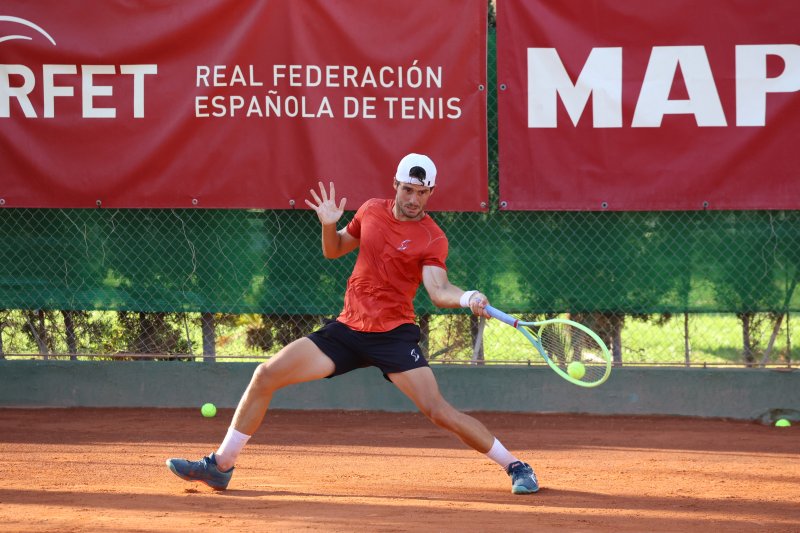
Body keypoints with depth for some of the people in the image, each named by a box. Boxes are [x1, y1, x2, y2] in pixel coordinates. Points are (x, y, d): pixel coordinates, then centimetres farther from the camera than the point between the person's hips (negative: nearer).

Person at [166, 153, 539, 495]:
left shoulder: (432, 239, -9)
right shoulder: (371, 211, 6)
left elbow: (438, 290, -24)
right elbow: (334, 250, 22)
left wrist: (467, 298, -45)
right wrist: (329, 226, 0)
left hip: (393, 336, -5)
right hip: (347, 329, 5)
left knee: (438, 411, -19)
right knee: (266, 375, -3)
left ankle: (514, 466, -2)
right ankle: (221, 466, 7)